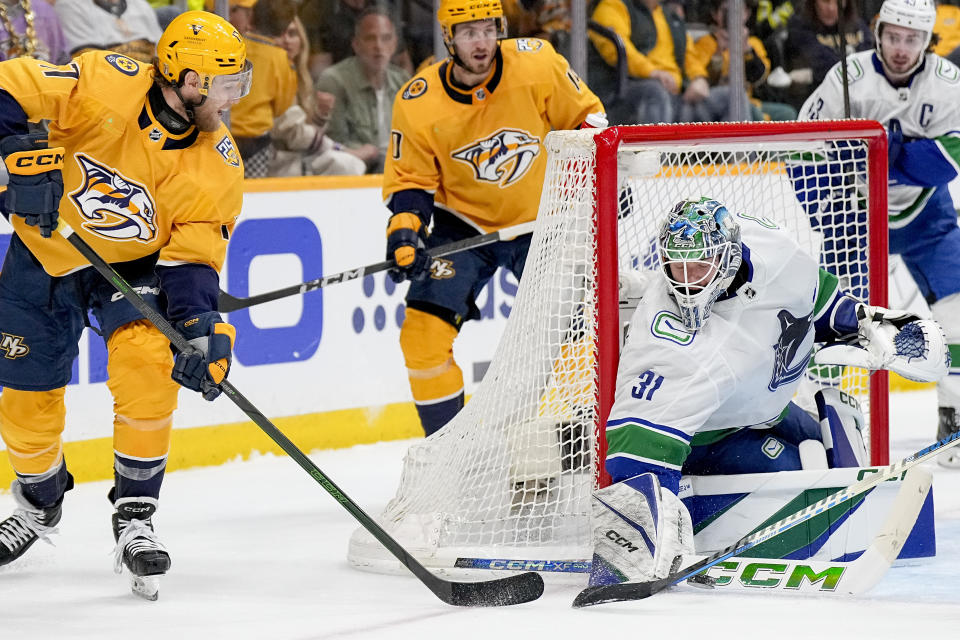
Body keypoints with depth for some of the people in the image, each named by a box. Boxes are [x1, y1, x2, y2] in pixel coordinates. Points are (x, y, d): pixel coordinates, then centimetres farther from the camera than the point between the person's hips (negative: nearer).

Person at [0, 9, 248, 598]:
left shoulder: (218, 166, -16)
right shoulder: (105, 85, -26)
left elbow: (193, 257, -15)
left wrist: (203, 328, -29)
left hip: (133, 263, 1)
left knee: (148, 367, -25)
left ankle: (135, 516, -11)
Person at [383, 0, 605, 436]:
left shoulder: (537, 65, -17)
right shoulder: (418, 103, -17)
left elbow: (584, 115, -1)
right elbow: (411, 180, -6)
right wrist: (404, 231, -21)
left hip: (538, 219, 1)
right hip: (462, 225, 0)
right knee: (424, 332, -14)